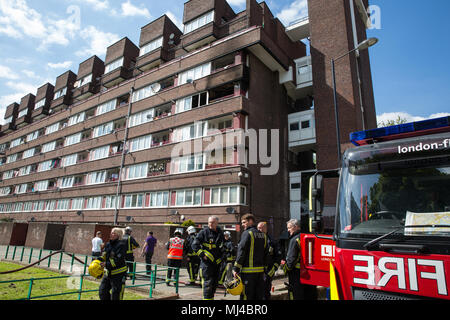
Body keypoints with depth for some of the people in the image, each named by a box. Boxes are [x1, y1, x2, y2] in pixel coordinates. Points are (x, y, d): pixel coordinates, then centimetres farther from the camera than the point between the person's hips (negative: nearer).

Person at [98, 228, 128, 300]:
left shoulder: (121, 245, -17)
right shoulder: (108, 244, 7)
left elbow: (119, 260, -24)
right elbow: (104, 256, 12)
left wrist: (107, 264, -30)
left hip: (119, 274, -8)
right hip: (109, 273, 8)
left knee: (116, 296, 1)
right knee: (102, 291, 15)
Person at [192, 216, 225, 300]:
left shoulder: (220, 233, 8)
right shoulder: (204, 232, -9)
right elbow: (195, 245, -8)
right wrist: (202, 255, -14)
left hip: (217, 262, 6)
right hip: (206, 262, -6)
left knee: (215, 282, 15)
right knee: (208, 282, -8)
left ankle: (211, 297, 31)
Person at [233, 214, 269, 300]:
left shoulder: (247, 233, -10)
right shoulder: (263, 235, 12)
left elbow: (241, 252, -14)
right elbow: (266, 253, 15)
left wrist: (236, 268, -10)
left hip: (248, 271, -7)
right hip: (260, 270, 7)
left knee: (246, 296, -1)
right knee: (259, 296, 15)